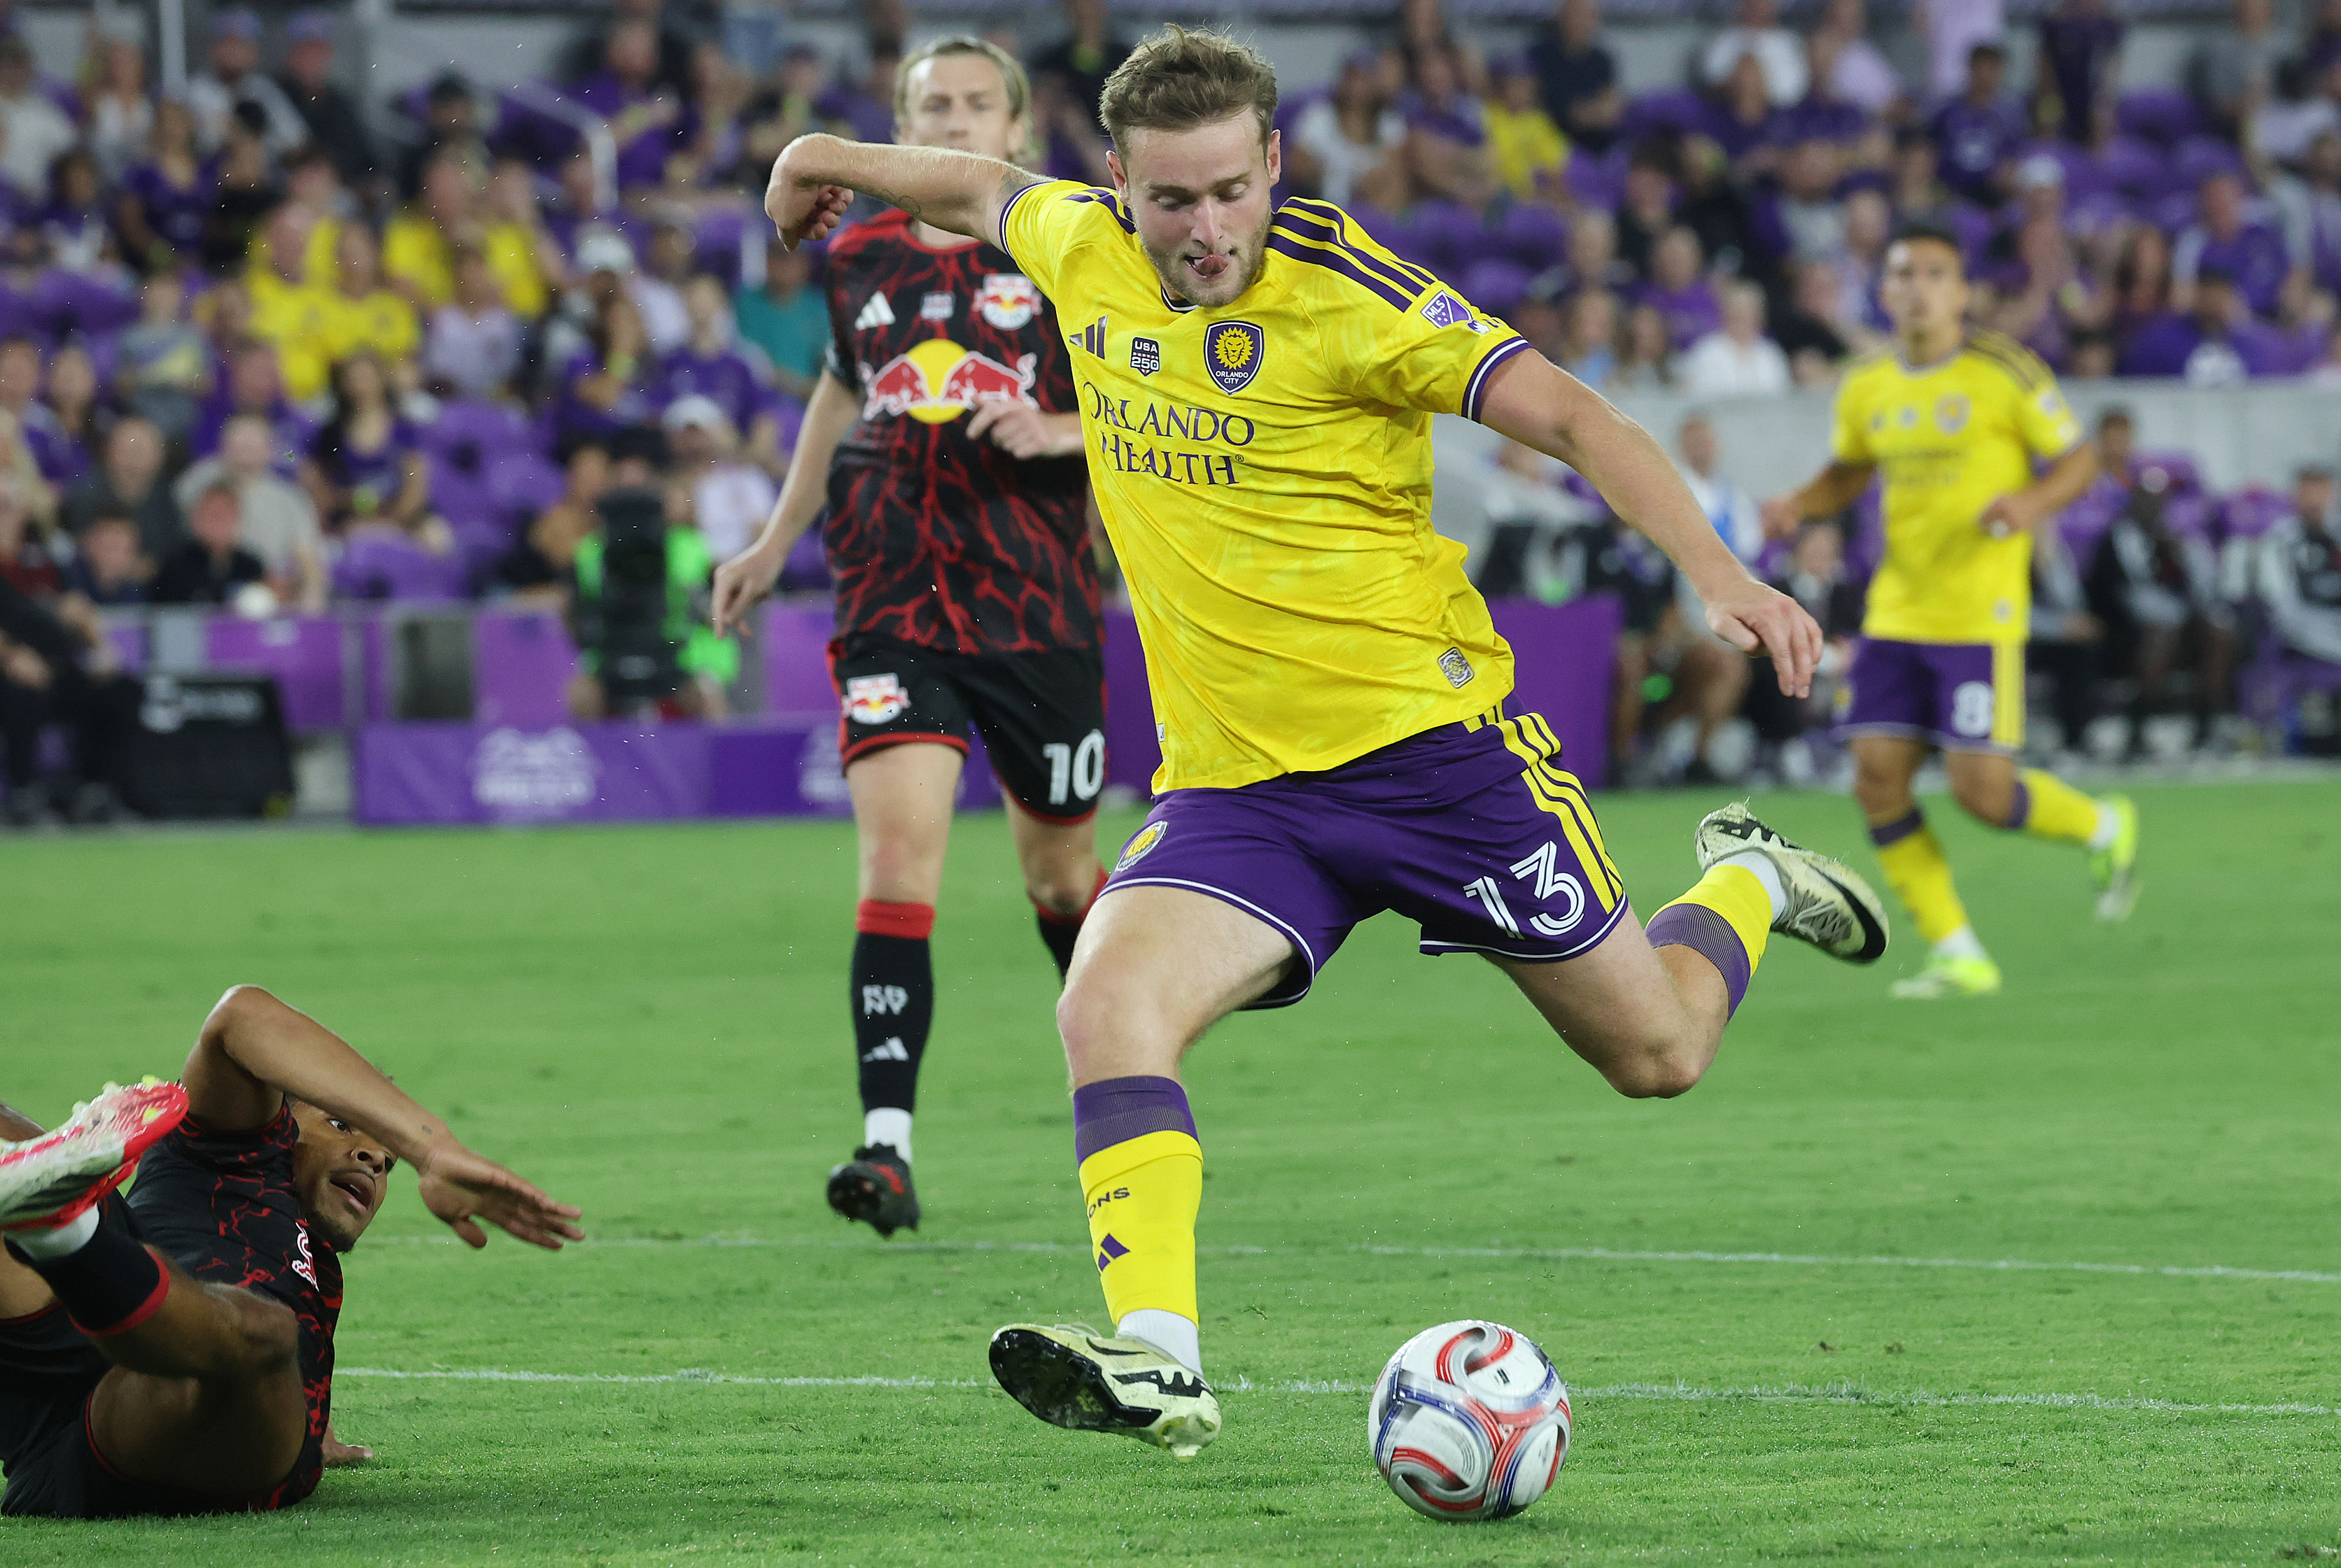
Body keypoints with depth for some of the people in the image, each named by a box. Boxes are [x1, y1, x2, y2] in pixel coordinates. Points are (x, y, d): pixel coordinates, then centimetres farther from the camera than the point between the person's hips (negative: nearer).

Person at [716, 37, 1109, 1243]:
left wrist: (1064, 431, -18)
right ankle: (886, 1145, -23)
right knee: (898, 851, -16)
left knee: (1059, 872, 12)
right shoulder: (861, 261, 9)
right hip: (893, 607, 1)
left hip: (1040, 610, -1)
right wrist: (777, 540, 29)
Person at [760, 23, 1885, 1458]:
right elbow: (990, 192, 24)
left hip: (1430, 741, -4)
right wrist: (839, 162, 38)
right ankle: (1158, 1362, -31)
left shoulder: (1341, 290, -16)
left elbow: (1566, 414, -19)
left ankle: (1748, 886, 40)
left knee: (1658, 1055, 7)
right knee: (1109, 1008, -25)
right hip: (1234, 786, 4)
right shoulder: (1084, 251, 0)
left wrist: (1720, 575, -31)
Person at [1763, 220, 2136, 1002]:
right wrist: (1798, 505, 3)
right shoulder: (1866, 389, 8)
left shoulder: (2005, 374, -7)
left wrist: (2034, 502, -22)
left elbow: (2078, 458, -2)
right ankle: (1957, 956, 5)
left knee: (1981, 789, -11)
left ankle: (2105, 829, 21)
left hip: (1979, 613, -5)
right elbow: (1848, 473, 23)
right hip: (1895, 610, 5)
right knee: (1878, 777, -6)